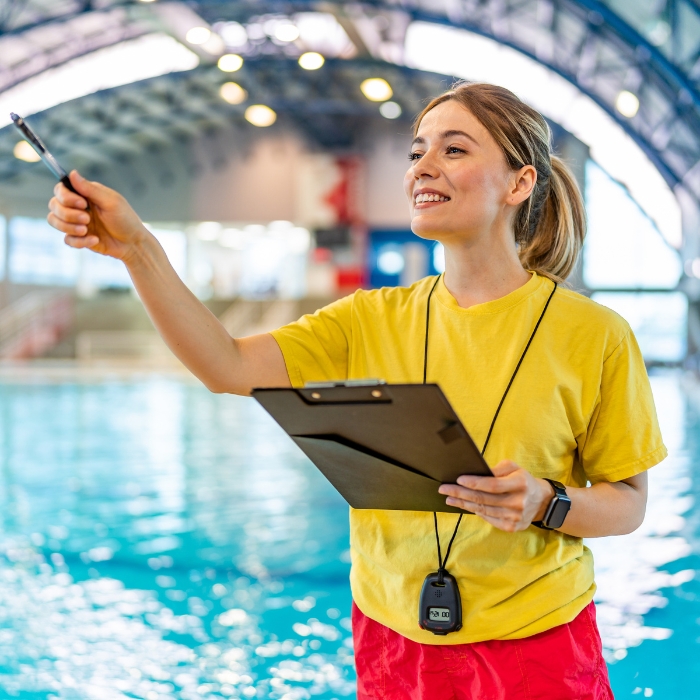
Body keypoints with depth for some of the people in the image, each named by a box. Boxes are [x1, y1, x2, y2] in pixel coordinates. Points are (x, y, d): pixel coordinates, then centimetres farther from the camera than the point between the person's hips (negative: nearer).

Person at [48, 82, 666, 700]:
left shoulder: (593, 335, -9)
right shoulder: (371, 321, 0)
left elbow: (628, 504, -2)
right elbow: (228, 366, -13)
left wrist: (545, 504, -23)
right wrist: (136, 249, -22)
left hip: (532, 644, -2)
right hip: (390, 639, 3)